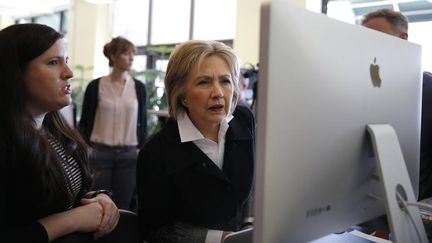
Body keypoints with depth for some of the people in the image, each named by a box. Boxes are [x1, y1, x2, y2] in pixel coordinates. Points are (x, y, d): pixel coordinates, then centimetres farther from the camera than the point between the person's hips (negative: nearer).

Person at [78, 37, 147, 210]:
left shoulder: (139, 87, 4)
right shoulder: (95, 86, -2)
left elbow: (143, 123, 8)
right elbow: (85, 123, 2)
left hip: (129, 155, 2)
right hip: (100, 153, -2)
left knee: (123, 207, 6)